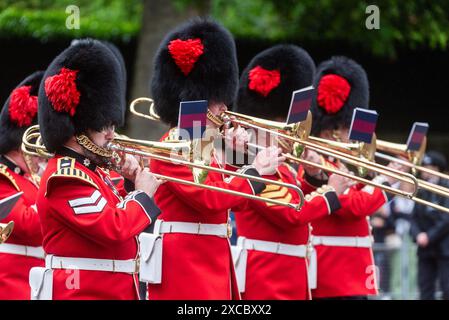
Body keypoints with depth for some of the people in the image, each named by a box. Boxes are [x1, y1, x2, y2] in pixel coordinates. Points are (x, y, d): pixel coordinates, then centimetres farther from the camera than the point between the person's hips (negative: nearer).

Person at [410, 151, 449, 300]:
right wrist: (418, 235, -7)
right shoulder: (422, 193, 13)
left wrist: (429, 237, -13)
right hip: (425, 250, 6)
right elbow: (414, 219, 11)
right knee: (425, 291, 3)